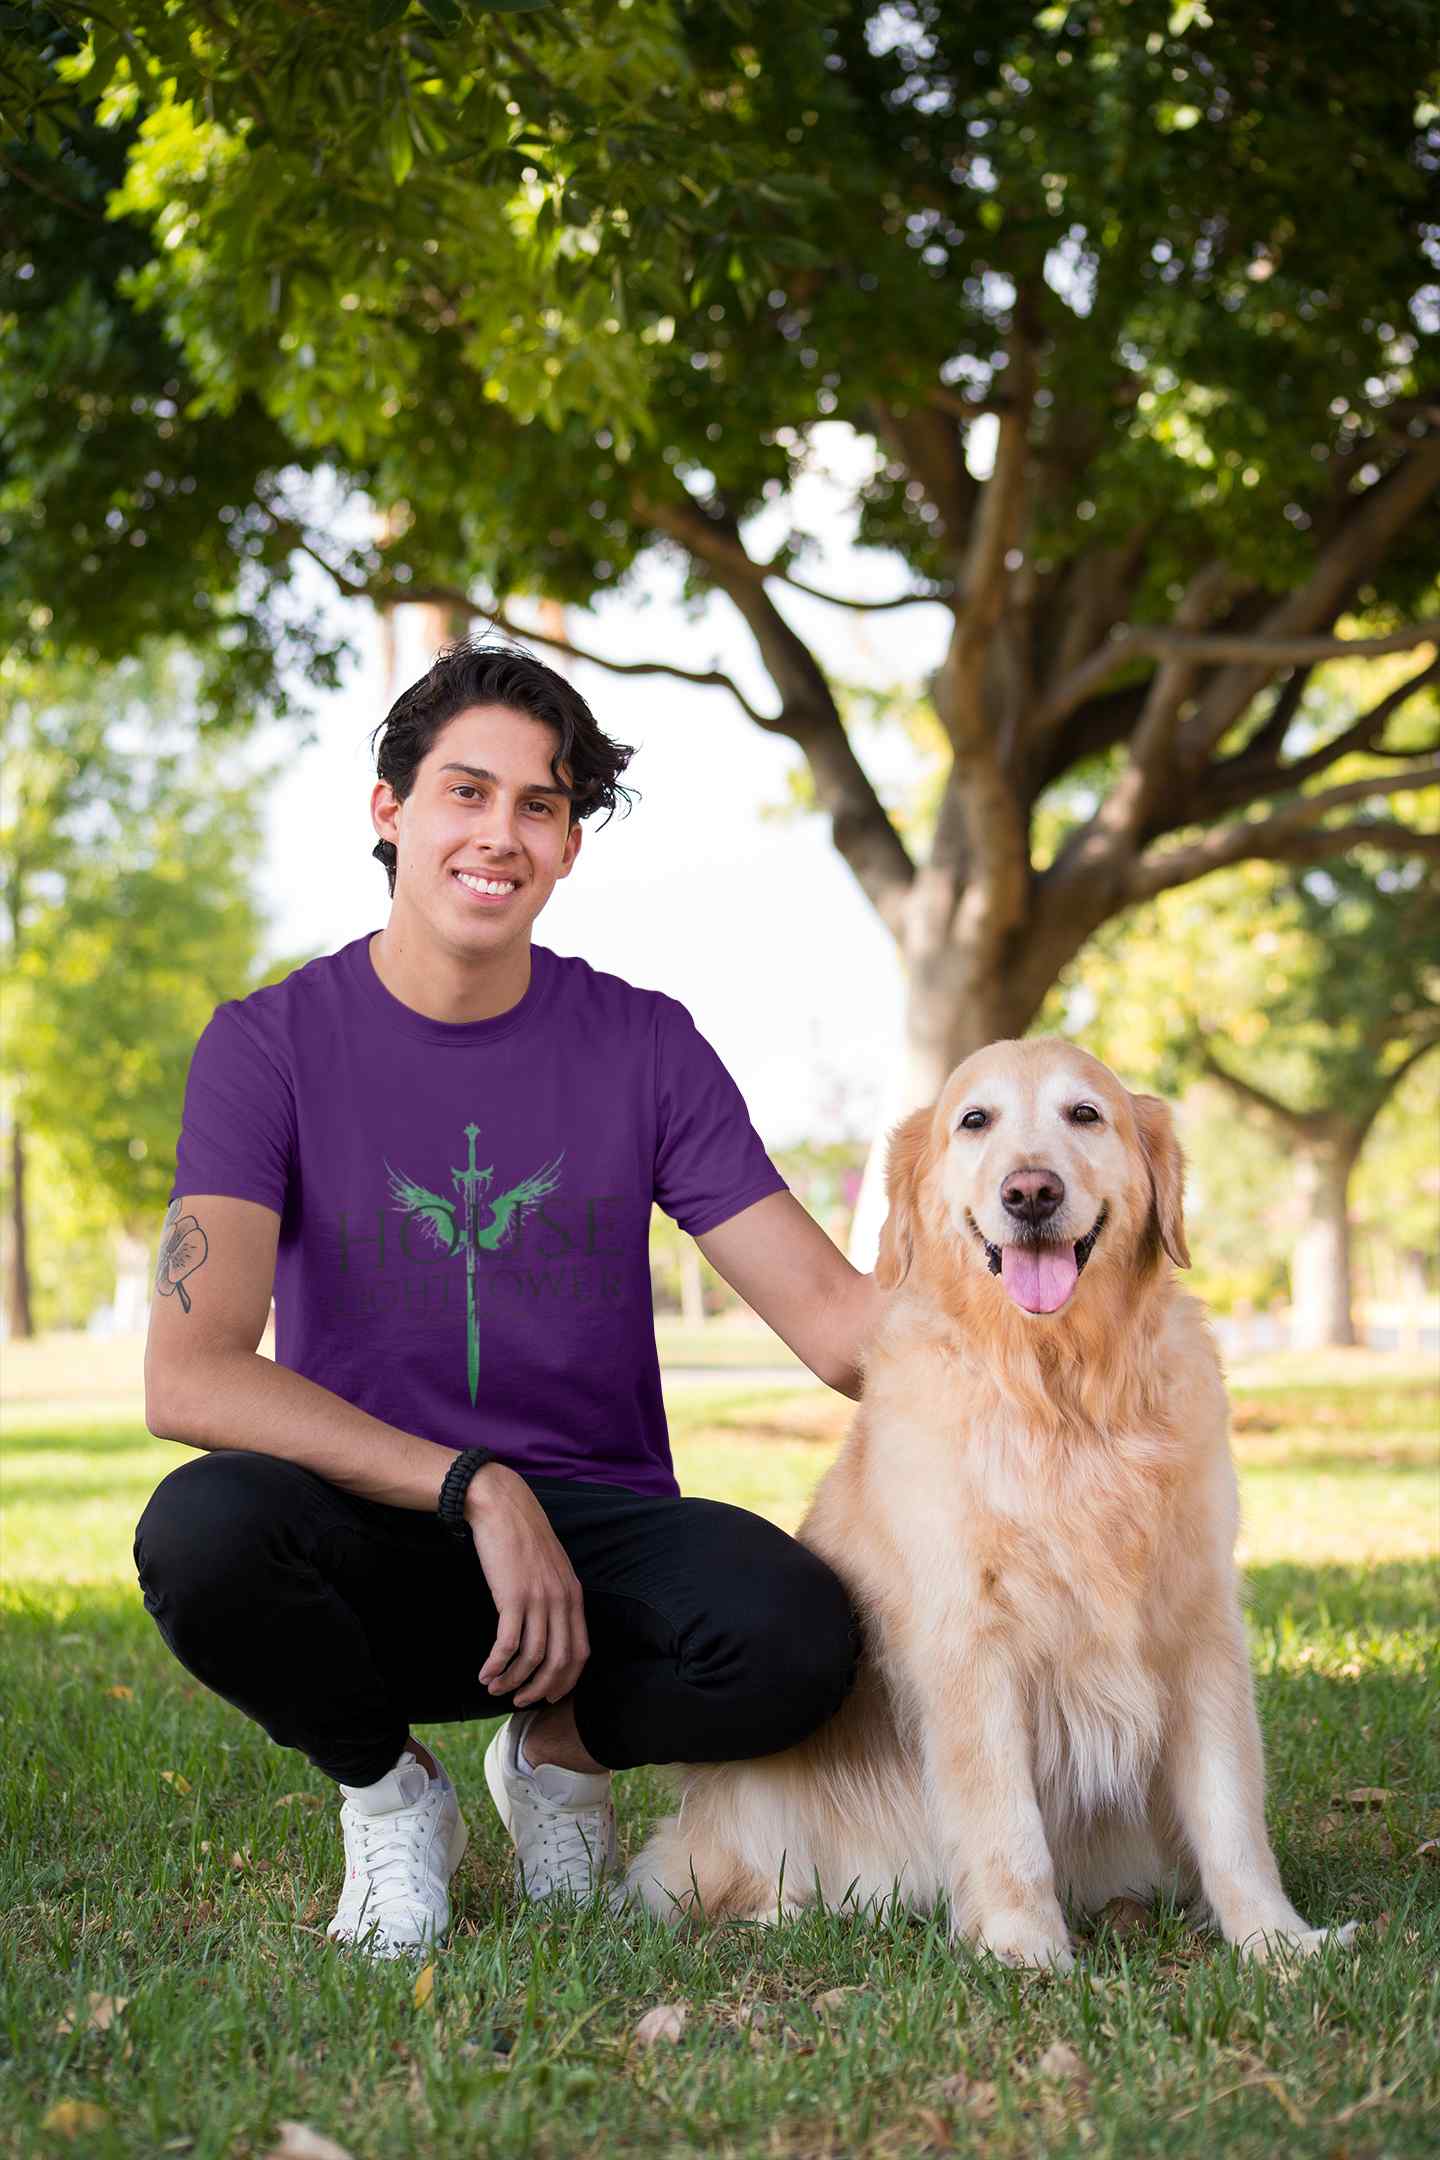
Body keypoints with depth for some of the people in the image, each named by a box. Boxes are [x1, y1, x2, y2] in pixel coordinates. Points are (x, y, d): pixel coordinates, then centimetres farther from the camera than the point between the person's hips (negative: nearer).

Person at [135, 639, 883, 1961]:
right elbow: (190, 1376, -17)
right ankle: (388, 1790, -2)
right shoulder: (273, 1043, -5)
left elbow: (834, 1316, -3)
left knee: (798, 1635, -31)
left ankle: (563, 1749, 5)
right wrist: (476, 1490, -26)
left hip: (594, 1528, 1)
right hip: (373, 1548, -1)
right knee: (201, 1529, -35)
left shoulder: (645, 1046, 1)